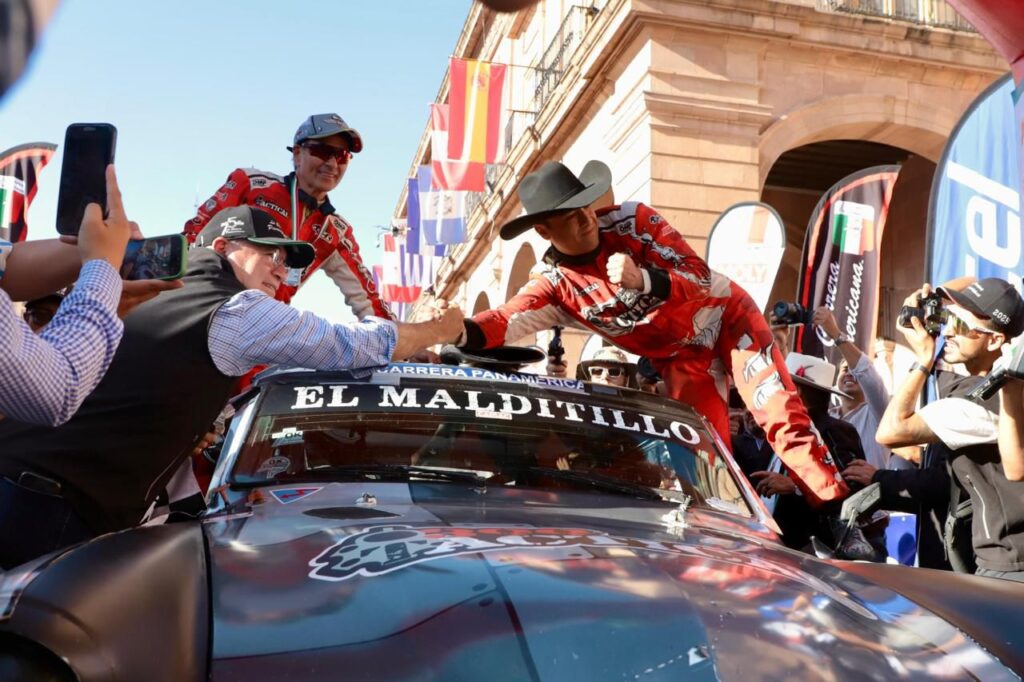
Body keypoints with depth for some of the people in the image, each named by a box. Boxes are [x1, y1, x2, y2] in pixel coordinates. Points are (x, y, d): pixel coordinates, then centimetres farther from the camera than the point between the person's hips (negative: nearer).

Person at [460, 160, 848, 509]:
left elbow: (700, 277, -22)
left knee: (781, 417, -12)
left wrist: (643, 279, -42)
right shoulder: (553, 284, -13)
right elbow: (509, 320, -32)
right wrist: (461, 333, -54)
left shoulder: (632, 221, -17)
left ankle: (836, 510, -3)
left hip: (724, 318, -1)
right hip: (679, 358, 2)